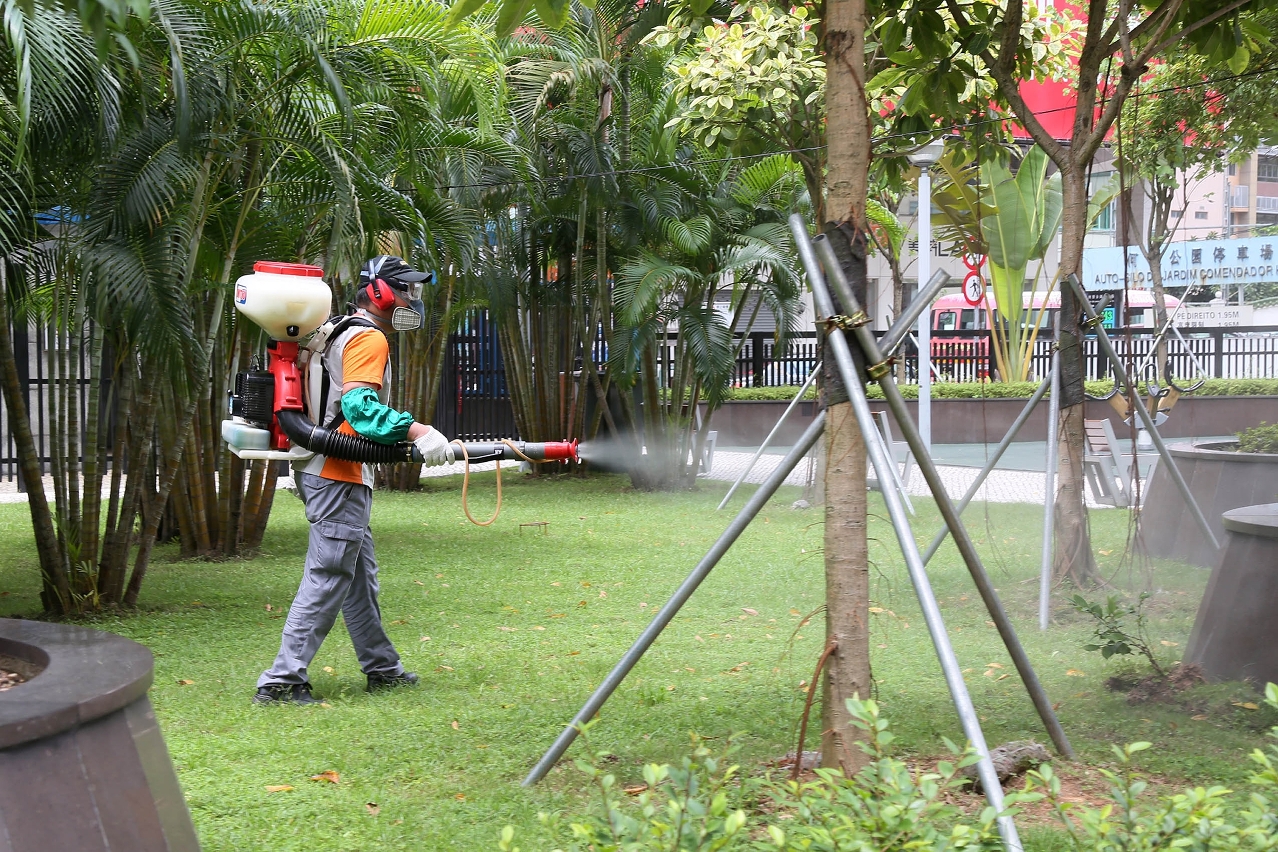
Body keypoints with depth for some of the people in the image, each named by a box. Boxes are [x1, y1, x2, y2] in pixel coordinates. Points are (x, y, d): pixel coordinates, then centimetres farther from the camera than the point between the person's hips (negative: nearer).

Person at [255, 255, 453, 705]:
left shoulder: (340, 335, 19)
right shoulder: (369, 338, -12)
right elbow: (359, 406, -26)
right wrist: (416, 431, -32)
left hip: (328, 472, 11)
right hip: (339, 477, -11)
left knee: (360, 577, 17)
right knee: (327, 580, -10)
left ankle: (382, 668, 27)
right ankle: (281, 680, -10)